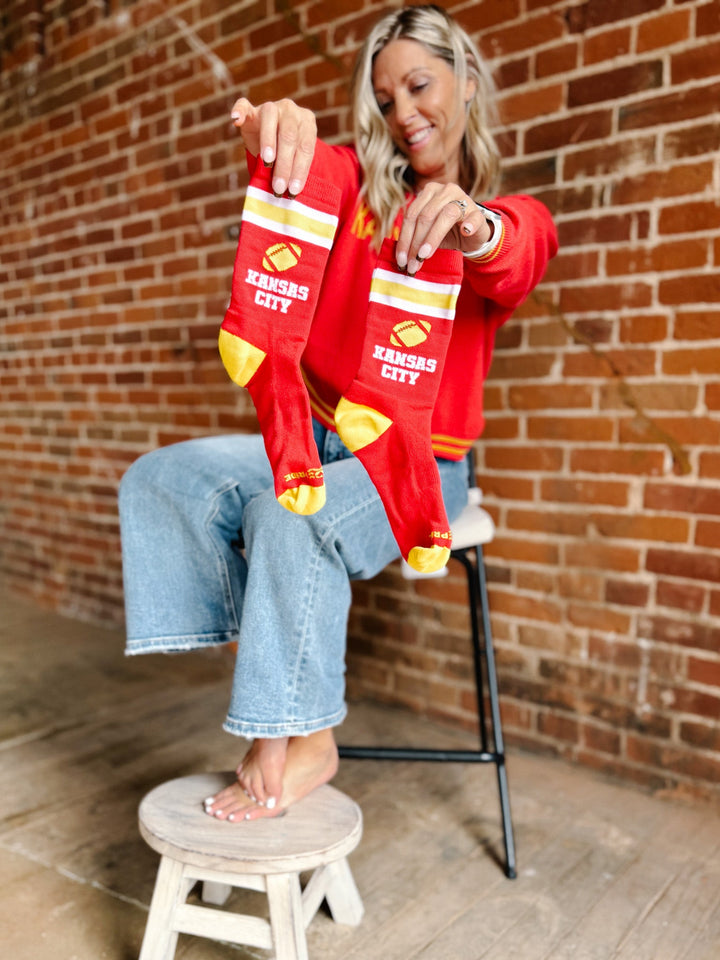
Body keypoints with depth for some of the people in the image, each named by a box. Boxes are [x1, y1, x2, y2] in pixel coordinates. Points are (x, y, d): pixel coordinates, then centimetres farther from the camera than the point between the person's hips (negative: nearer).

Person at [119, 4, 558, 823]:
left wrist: (475, 229, -47)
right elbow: (304, 171, -15)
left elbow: (519, 263, -23)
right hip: (317, 440, 4)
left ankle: (304, 741, -15)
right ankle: (278, 685, -13)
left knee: (292, 515, -32)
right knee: (159, 478, -13)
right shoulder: (361, 183, 10)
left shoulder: (511, 219, 3)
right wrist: (275, 133, -40)